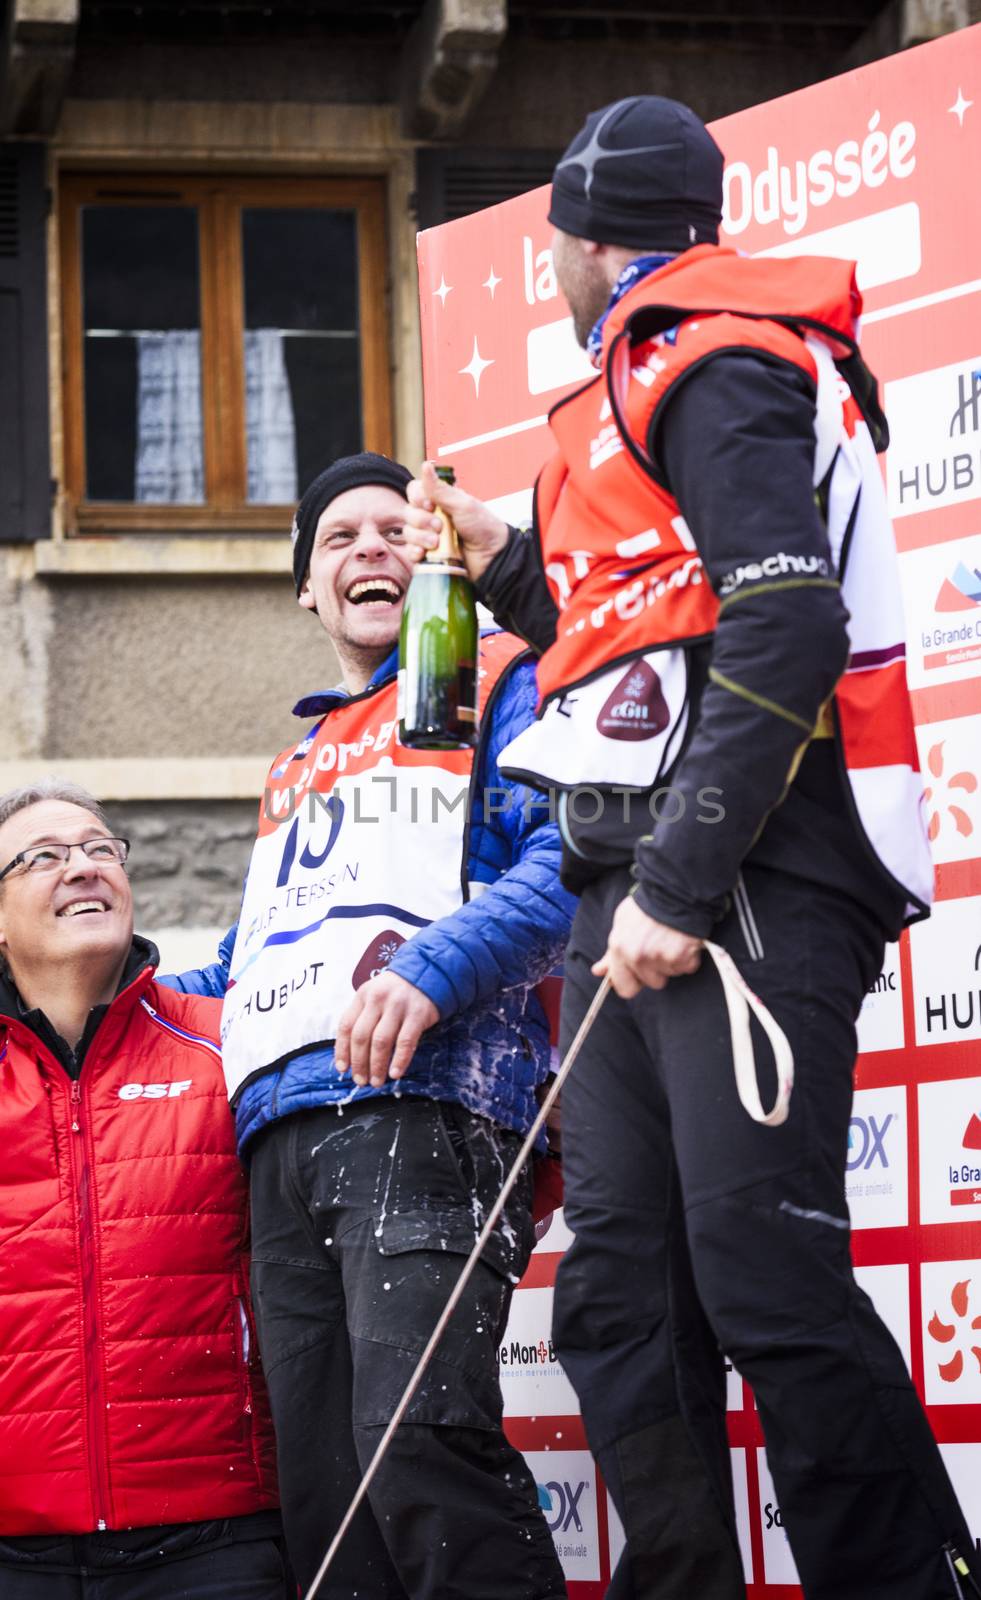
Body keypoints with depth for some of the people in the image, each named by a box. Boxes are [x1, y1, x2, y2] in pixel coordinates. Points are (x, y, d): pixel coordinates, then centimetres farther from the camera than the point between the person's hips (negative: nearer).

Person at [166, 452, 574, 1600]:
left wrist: (430, 969, -18)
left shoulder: (494, 685, 14)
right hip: (284, 1129, 7)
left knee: (420, 1433, -27)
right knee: (320, 1481, -3)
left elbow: (568, 854, -3)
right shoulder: (299, 767, 36)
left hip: (422, 1100, -7)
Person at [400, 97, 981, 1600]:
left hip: (748, 887, -10)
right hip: (638, 895, 10)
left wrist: (680, 886, -20)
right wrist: (509, 570, 25)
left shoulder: (718, 371, -4)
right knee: (622, 1294, 2)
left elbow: (784, 641, -17)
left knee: (765, 1276, -18)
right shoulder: (640, 392, 27)